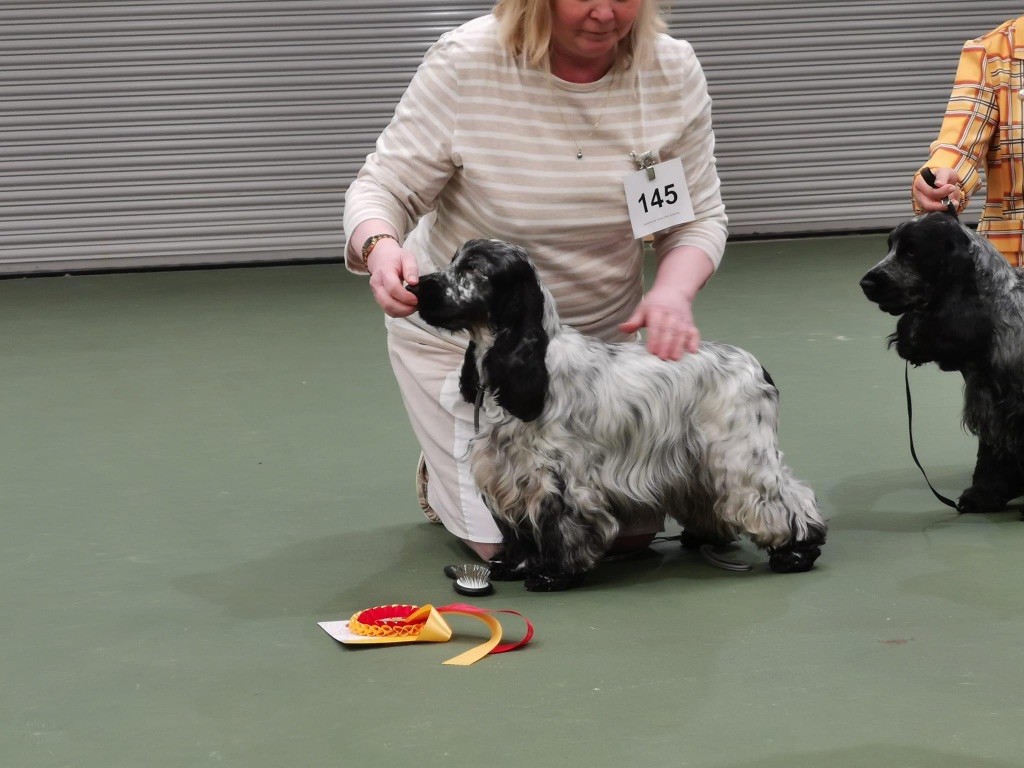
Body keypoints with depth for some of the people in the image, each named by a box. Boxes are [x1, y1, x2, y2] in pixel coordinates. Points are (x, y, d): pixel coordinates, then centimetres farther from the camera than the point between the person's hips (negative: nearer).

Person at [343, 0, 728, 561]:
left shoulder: (673, 69, -13)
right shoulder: (465, 63, -23)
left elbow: (698, 217, -5)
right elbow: (383, 188, -17)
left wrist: (674, 290, -27)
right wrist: (380, 248, -41)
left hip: (602, 332, 4)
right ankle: (442, 473, 29)